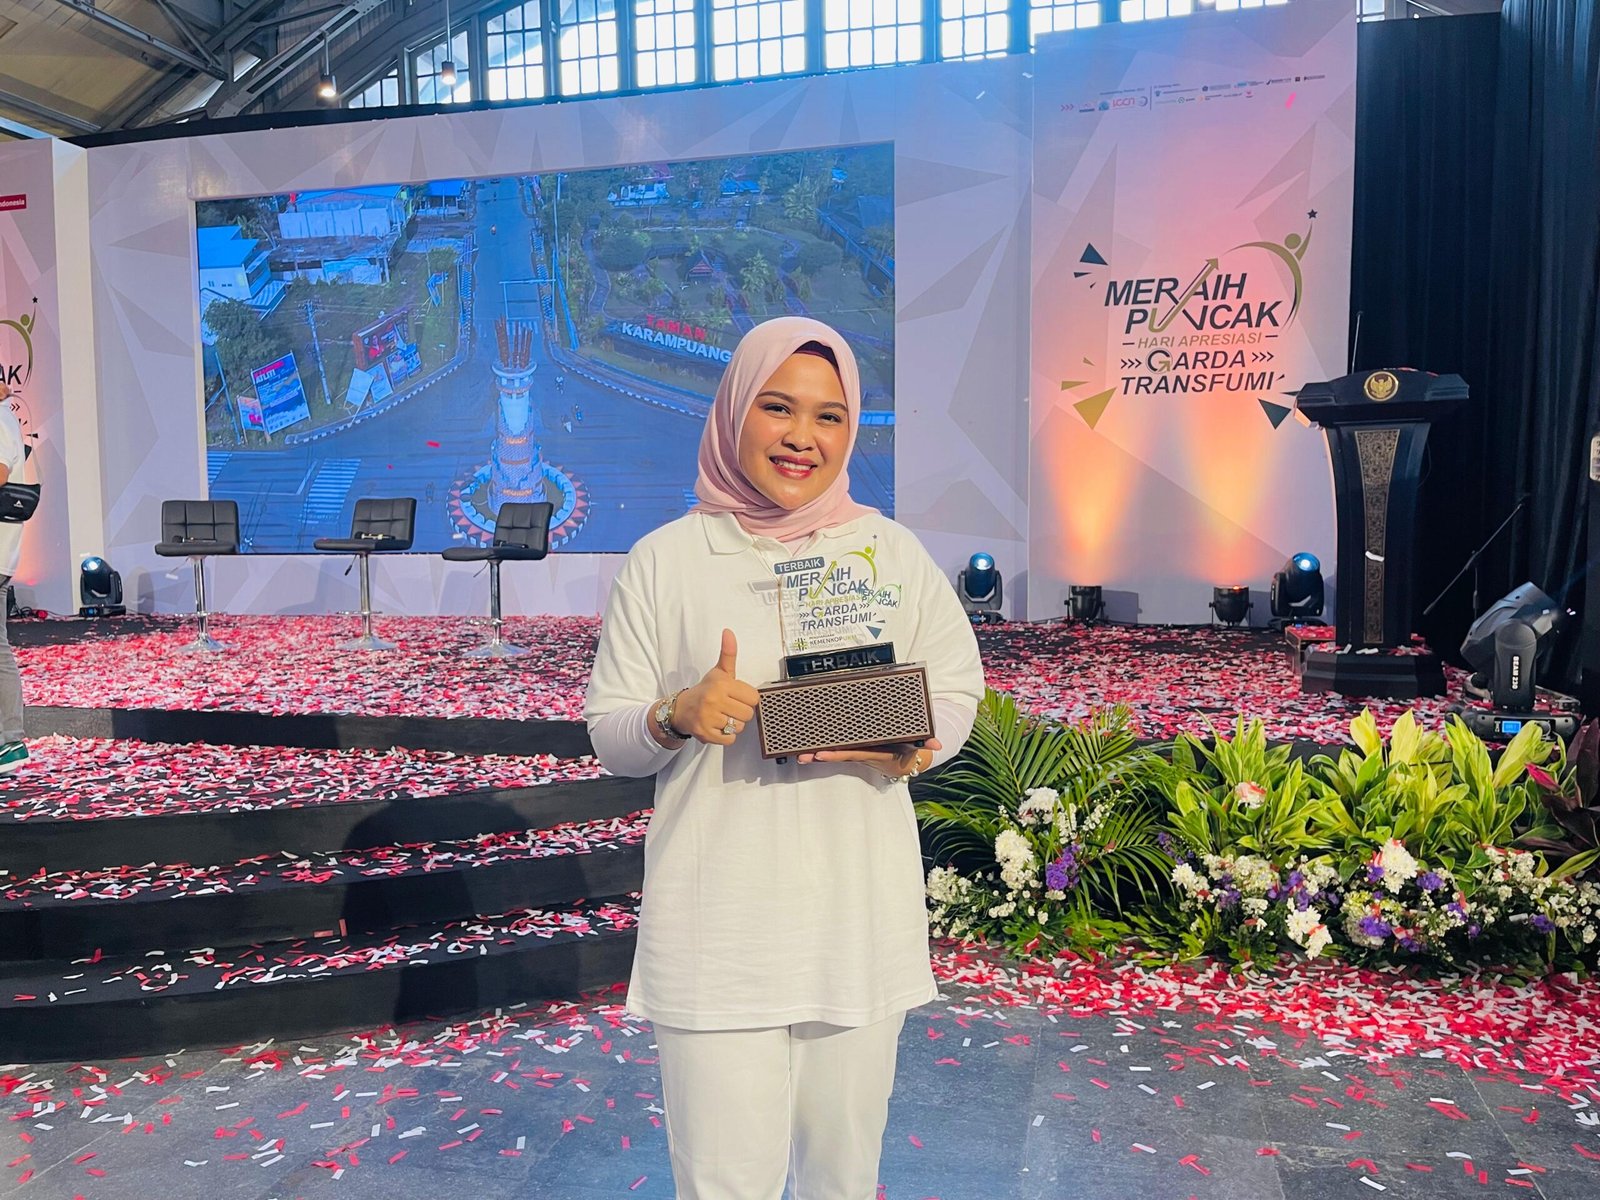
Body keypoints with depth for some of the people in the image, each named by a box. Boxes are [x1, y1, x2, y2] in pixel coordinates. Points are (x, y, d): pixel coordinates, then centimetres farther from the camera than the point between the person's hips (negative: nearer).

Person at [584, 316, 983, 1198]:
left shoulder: (891, 551, 3)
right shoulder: (665, 560, -2)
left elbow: (958, 689, 8)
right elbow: (607, 735, 2)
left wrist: (913, 745, -13)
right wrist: (677, 718, -19)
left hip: (862, 911, 2)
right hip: (715, 922, -2)